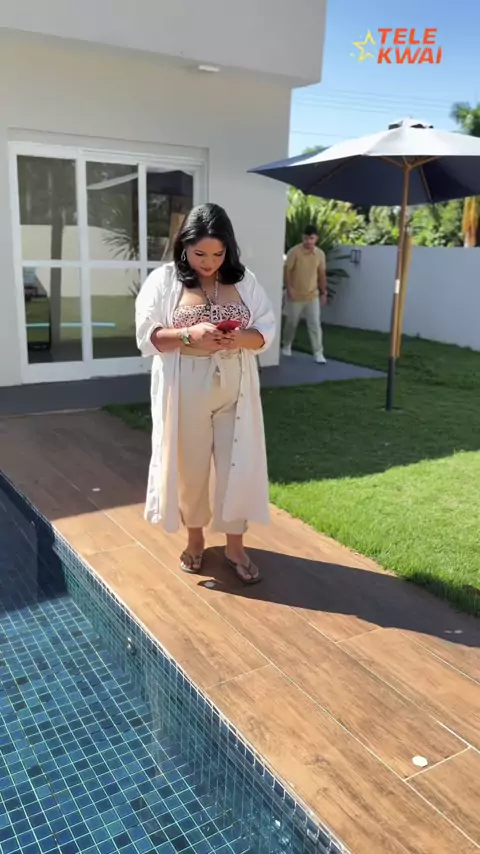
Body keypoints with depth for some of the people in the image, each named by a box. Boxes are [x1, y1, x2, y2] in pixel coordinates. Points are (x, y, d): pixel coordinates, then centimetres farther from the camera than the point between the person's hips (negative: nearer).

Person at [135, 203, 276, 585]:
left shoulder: (245, 281, 3)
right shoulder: (163, 280, -5)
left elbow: (267, 331, 3)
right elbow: (146, 336, -8)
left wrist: (239, 338, -19)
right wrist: (190, 335, -23)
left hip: (235, 391, 2)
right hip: (186, 392, -2)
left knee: (240, 465, 5)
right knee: (189, 465, 10)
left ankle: (235, 545, 22)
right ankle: (195, 537, 33)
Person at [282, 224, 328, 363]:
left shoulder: (320, 254, 1)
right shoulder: (294, 251, -11)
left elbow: (322, 274, 8)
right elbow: (287, 271, -9)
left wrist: (323, 292, 6)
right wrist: (289, 288, -17)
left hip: (312, 296, 2)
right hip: (295, 295, -2)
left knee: (315, 324, -5)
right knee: (291, 323, 11)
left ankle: (318, 353, -3)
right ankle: (286, 346, 34)